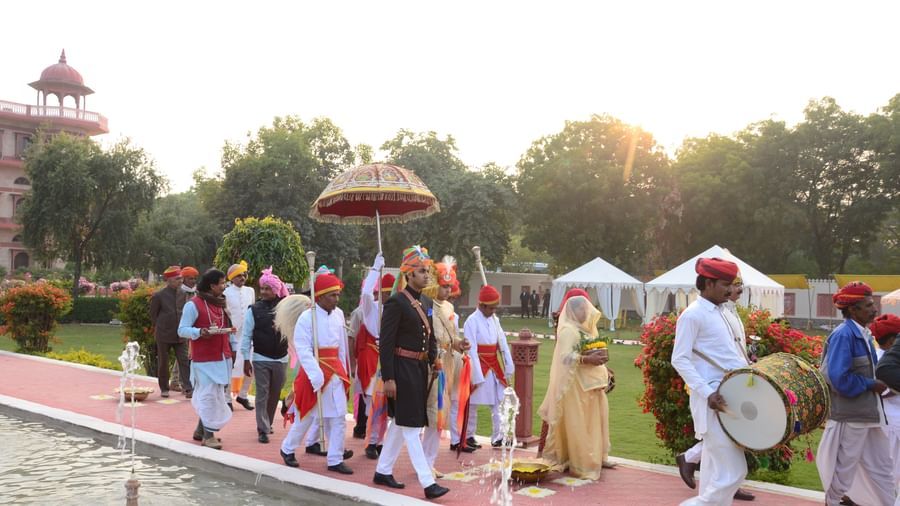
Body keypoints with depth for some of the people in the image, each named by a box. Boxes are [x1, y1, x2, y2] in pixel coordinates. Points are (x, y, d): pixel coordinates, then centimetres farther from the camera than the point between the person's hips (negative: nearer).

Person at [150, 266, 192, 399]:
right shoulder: (158, 295, -8)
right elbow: (153, 315, 2)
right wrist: (160, 328, 4)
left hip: (180, 334, 2)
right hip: (164, 335, -2)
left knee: (185, 361, -6)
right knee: (163, 362, 9)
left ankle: (188, 388, -8)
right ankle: (164, 388, 23)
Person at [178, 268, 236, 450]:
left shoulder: (222, 303, 12)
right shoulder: (193, 305, -9)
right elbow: (182, 330, -10)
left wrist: (234, 347, 9)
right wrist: (200, 332, -26)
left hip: (223, 357, 7)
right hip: (204, 359, -7)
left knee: (217, 395, 12)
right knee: (209, 395, -6)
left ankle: (201, 430, 24)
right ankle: (208, 434, 2)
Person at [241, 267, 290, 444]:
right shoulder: (254, 310, -4)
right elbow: (246, 336, -2)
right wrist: (246, 360, -4)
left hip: (280, 358, 2)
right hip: (260, 359, -2)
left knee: (275, 394, 13)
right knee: (262, 394, -2)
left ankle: (268, 423, 32)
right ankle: (263, 429, 3)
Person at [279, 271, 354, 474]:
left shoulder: (339, 314, 3)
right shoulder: (307, 317, -13)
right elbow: (303, 350, -17)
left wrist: (343, 371, 12)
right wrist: (317, 377, -23)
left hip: (335, 372, 5)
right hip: (313, 371, -5)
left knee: (338, 417, 4)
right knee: (306, 415, 9)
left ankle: (336, 459, 13)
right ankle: (288, 449, 31)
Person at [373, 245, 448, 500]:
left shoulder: (426, 302, 10)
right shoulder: (396, 302, -14)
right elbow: (385, 343, -16)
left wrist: (434, 361, 5)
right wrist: (388, 378, -18)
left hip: (420, 369, 9)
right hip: (402, 370, -9)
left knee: (400, 422, 16)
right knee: (411, 425, -3)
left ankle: (383, 471, 28)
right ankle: (428, 483, -1)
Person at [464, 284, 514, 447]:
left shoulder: (494, 320, 5)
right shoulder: (472, 321, -15)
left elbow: (503, 344, 7)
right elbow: (471, 350, -16)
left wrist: (508, 367, 3)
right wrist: (477, 376, -18)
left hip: (495, 367, 6)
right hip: (479, 367, -6)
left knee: (498, 403, 6)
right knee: (472, 404, 7)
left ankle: (498, 437, 12)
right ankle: (469, 436, 20)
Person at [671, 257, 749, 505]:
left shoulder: (720, 312, 15)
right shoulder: (692, 315, -11)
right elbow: (679, 359, -16)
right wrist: (707, 393, -23)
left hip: (730, 397, 9)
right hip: (714, 401, -9)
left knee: (714, 470, 14)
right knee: (733, 471, -9)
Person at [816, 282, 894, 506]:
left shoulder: (863, 333, 10)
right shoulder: (843, 334, -18)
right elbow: (839, 377, -24)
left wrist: (878, 383, 0)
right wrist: (871, 385, -15)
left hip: (869, 411, 9)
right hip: (850, 414, -9)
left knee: (882, 467, 14)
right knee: (844, 467, 5)